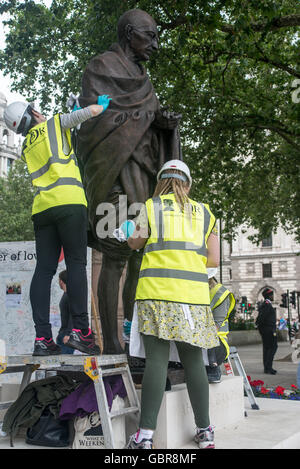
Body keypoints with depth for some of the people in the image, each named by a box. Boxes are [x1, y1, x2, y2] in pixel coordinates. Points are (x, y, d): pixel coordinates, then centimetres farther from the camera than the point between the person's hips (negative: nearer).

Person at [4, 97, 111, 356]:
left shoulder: (27, 147, 27)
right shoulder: (55, 123, 12)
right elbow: (90, 112, 6)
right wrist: (102, 104, 27)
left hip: (41, 206, 5)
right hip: (68, 200, -5)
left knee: (44, 269, -1)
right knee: (76, 263, -8)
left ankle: (42, 337, -6)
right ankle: (80, 329, -15)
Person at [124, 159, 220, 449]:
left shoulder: (150, 207, 8)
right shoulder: (204, 213, 16)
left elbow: (135, 243, 21)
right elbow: (213, 260, 12)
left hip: (157, 289, -2)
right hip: (193, 293, 3)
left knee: (157, 359, -6)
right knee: (193, 360, 8)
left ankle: (145, 435, -8)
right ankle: (205, 431, 15)